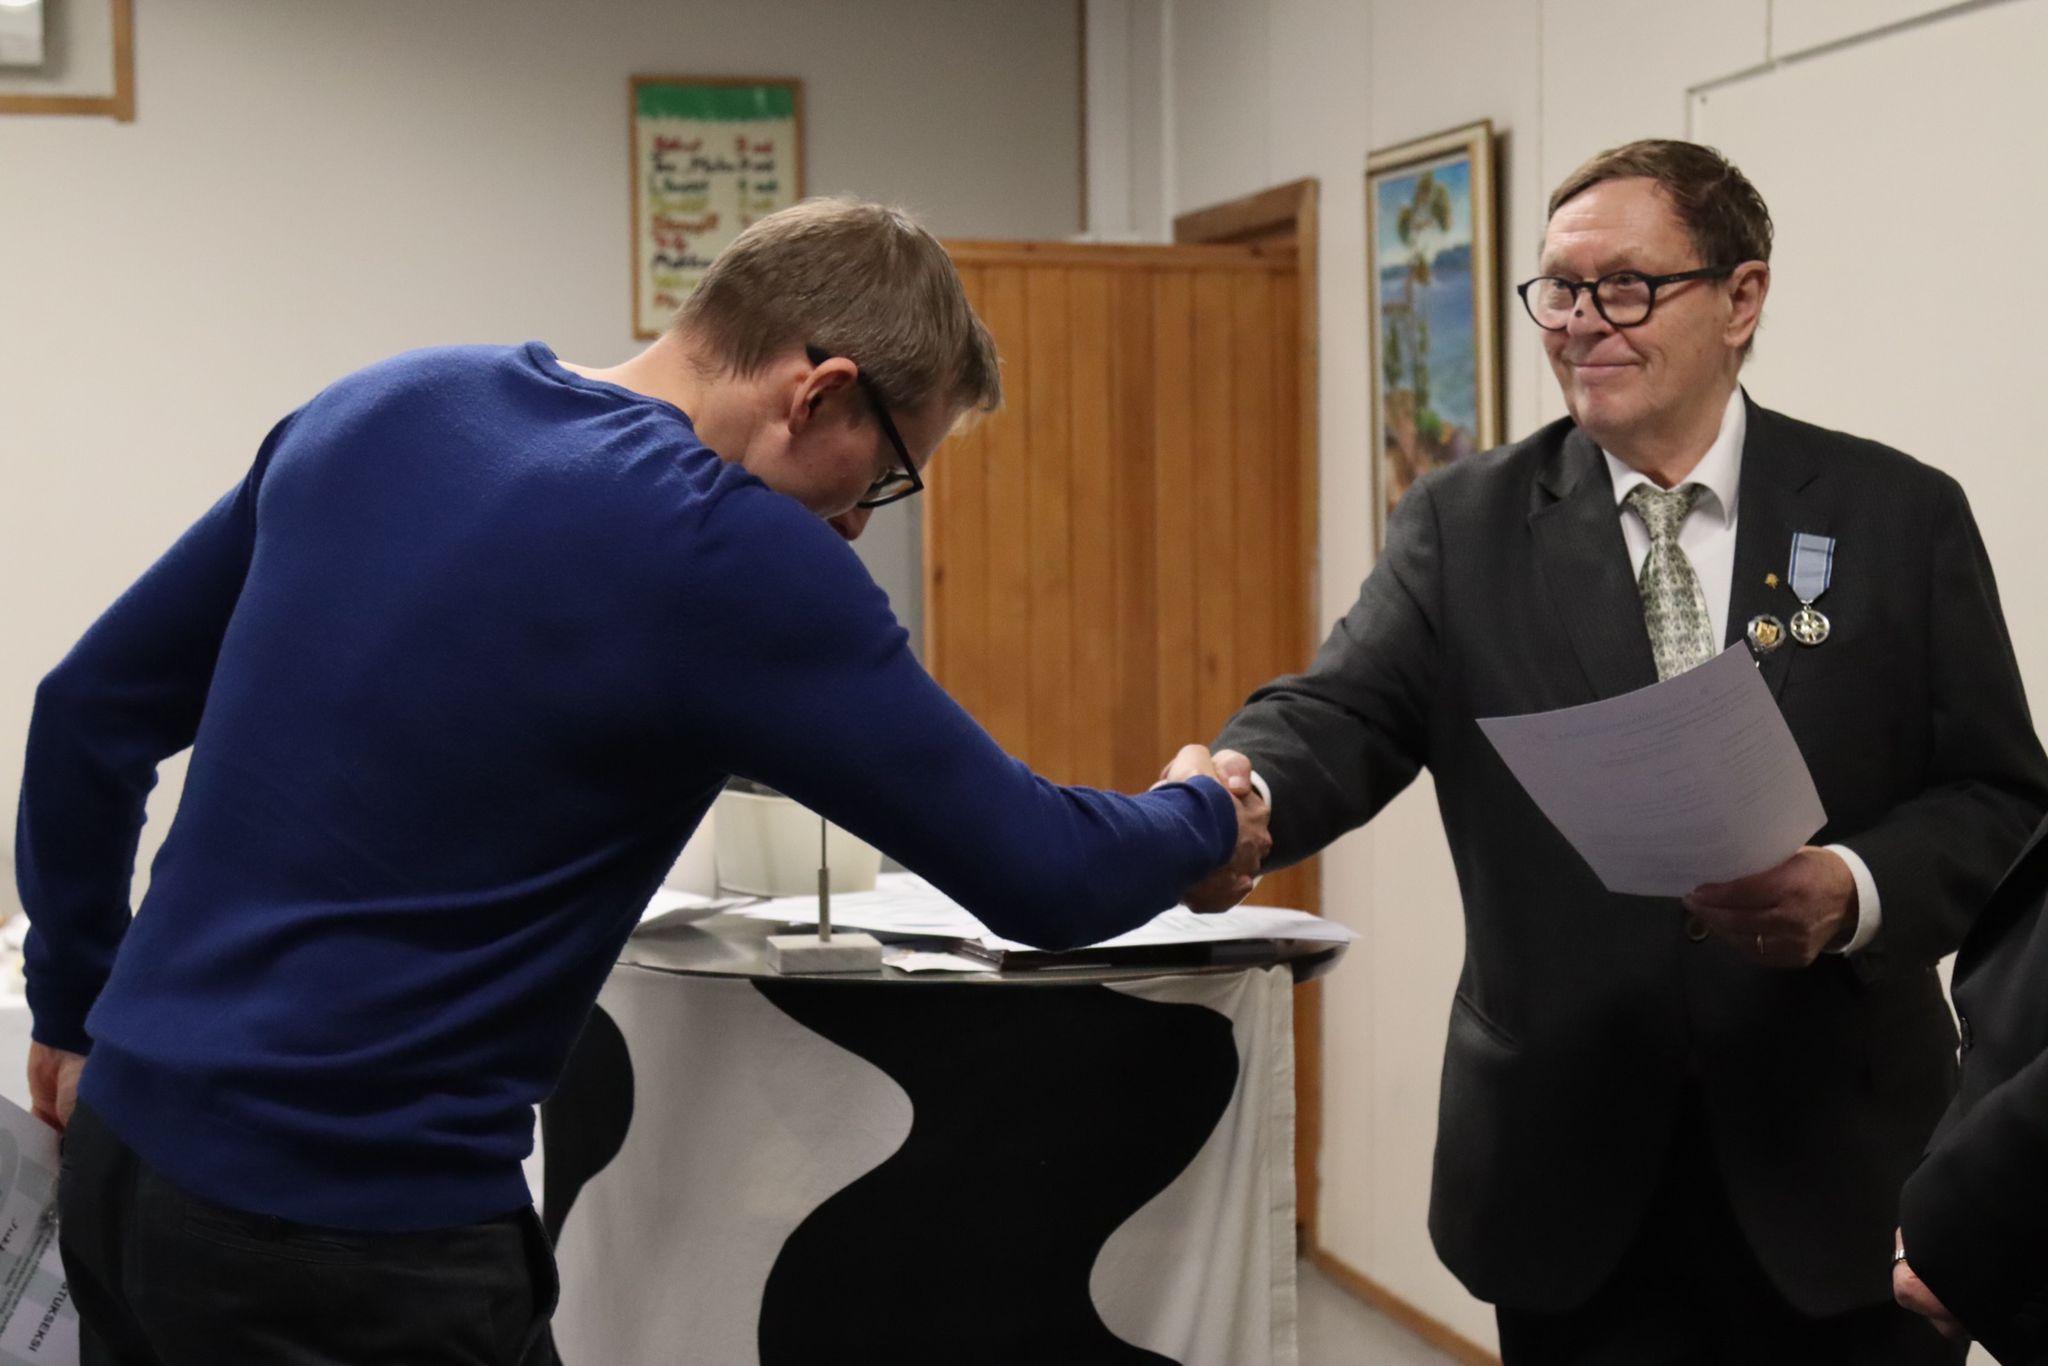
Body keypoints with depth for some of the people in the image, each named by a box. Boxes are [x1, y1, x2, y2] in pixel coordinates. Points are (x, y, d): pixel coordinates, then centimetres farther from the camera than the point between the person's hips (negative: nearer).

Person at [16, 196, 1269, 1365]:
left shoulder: (378, 411, 6)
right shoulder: (728, 554, -15)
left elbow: (92, 708, 13)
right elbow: (1038, 879, -10)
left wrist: (76, 1007, 25)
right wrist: (1203, 818, 11)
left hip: (125, 1160, 8)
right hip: (351, 1232, -8)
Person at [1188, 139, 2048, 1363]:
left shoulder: (1899, 516, 1)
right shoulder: (1465, 525, 3)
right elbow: (1349, 711, -10)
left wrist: (1854, 891, -20)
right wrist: (1237, 794, -33)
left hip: (1839, 1166, 0)